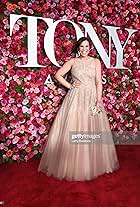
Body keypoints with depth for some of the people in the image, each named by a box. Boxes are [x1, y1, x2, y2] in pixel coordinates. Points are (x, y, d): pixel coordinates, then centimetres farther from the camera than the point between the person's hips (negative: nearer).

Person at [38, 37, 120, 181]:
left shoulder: (96, 61, 9)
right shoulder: (72, 61, 8)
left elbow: (98, 82, 1)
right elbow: (58, 75, 8)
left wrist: (98, 100, -10)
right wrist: (70, 86, 0)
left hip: (92, 98, 1)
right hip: (75, 98, 0)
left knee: (93, 130, 4)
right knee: (72, 129, -1)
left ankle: (93, 164, 23)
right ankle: (72, 166, 15)